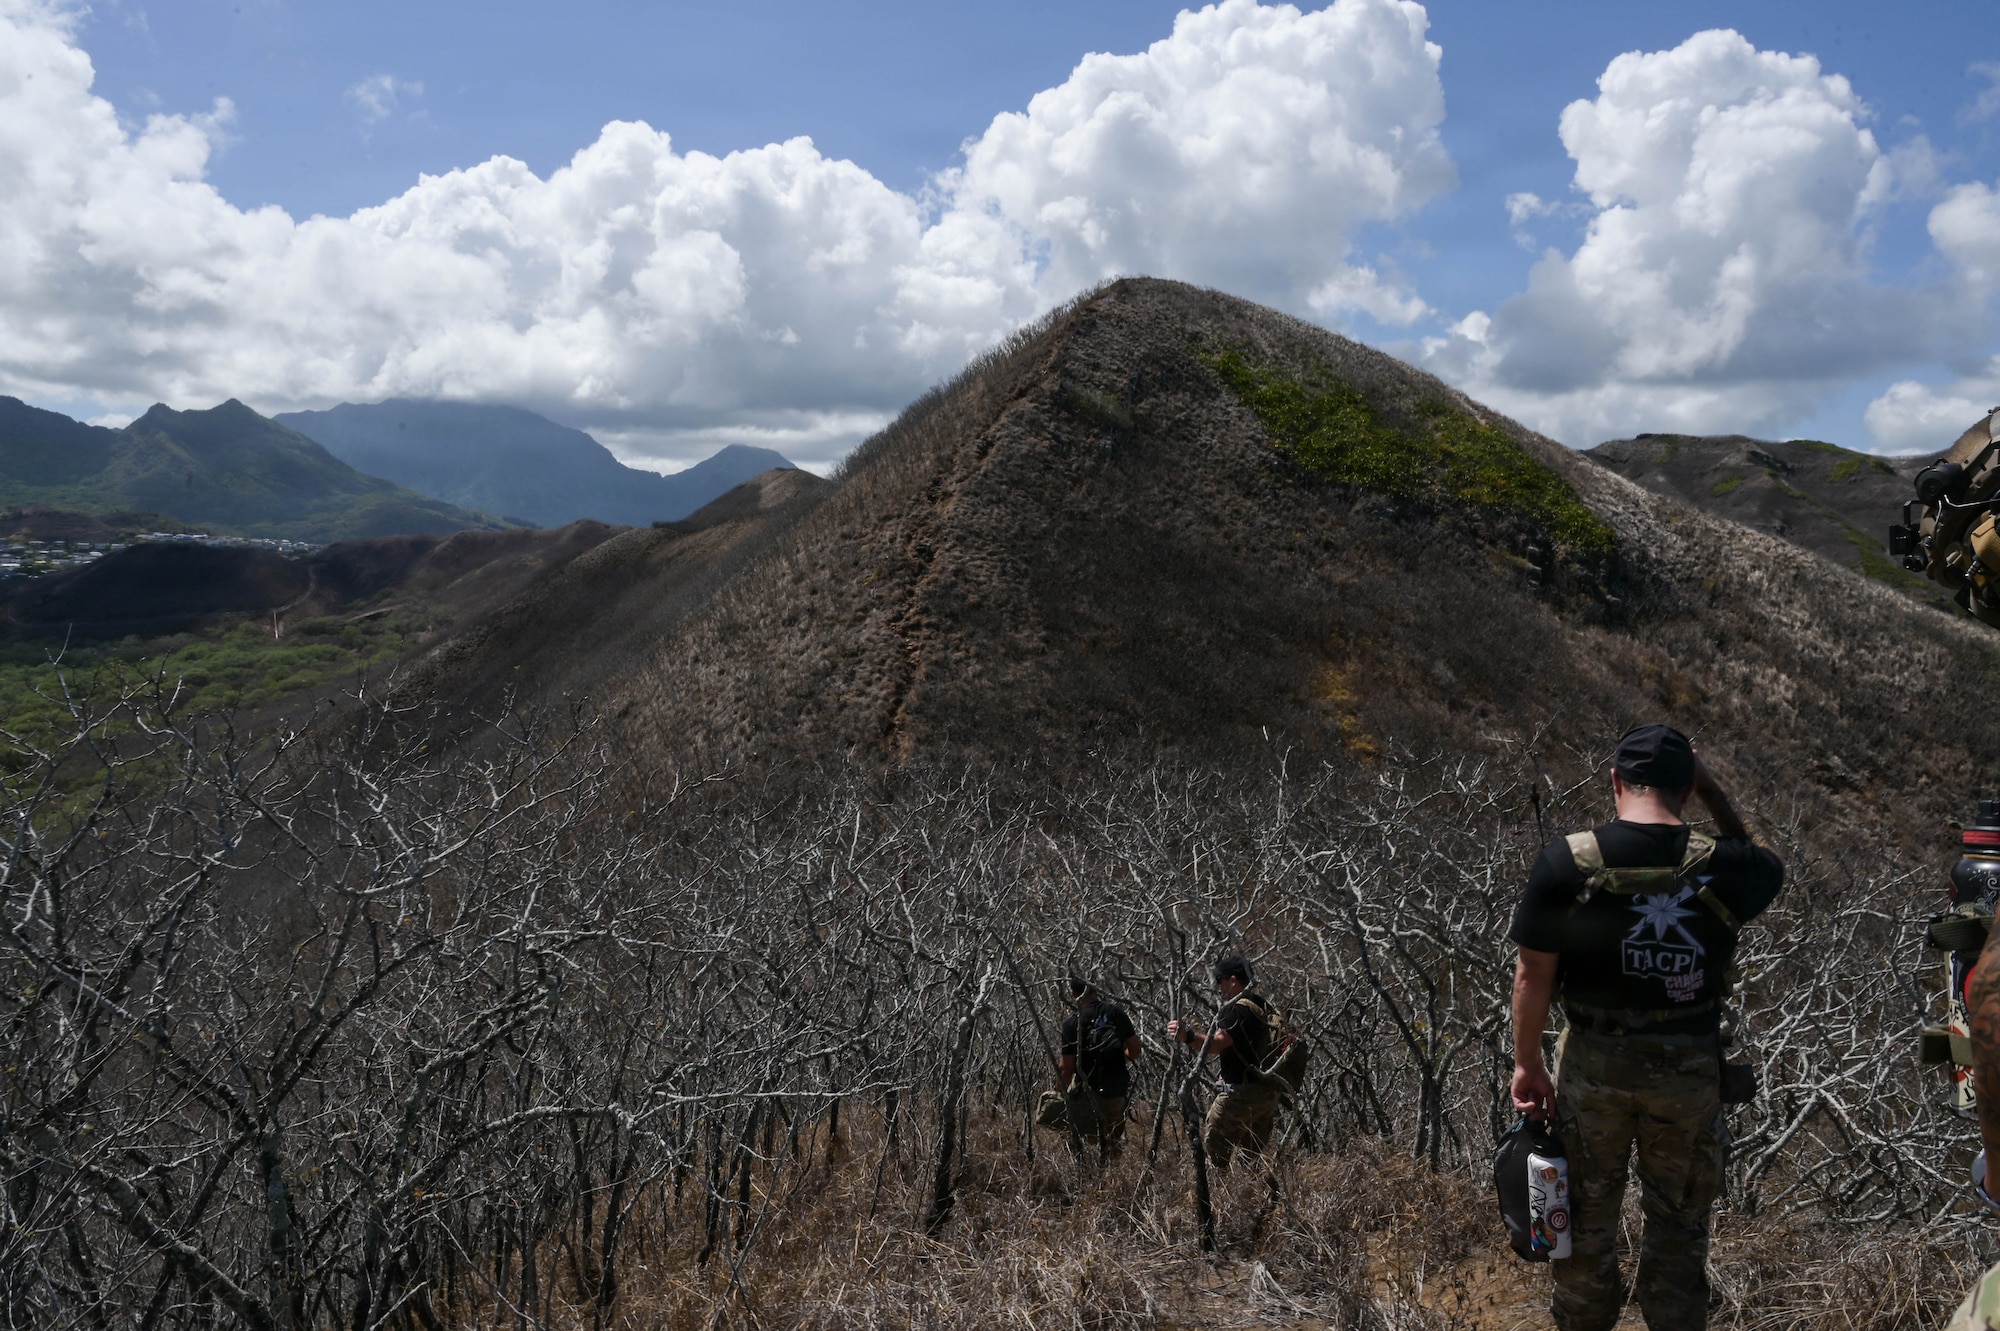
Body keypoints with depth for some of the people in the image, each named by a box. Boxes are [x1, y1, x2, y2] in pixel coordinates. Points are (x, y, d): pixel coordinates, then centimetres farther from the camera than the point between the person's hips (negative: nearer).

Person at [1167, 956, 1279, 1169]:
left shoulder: (1240, 1010, -16)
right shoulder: (1262, 1006, 14)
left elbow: (1218, 1044, -31)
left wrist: (1188, 1036, -45)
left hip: (1241, 1094, -10)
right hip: (1267, 1094, 10)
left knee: (1213, 1147, -4)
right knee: (1255, 1155, 15)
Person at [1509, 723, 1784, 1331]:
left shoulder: (1566, 862, -15)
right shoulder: (1721, 865, -13)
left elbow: (1533, 975, -10)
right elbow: (1766, 866, 14)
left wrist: (1527, 1064, 2)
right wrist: (1714, 792, 4)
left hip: (1593, 1063, 0)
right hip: (1689, 1067, 1)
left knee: (1586, 1213, 19)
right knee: (1678, 1221, 19)